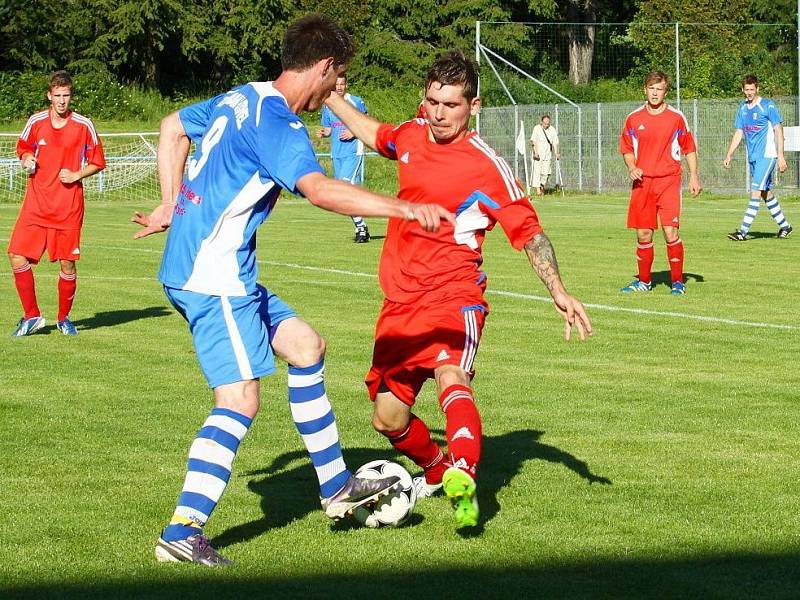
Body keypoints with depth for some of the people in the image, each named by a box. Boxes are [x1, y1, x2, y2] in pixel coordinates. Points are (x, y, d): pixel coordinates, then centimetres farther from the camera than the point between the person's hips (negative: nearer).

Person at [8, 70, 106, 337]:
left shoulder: (84, 125, -1)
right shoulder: (36, 122, 4)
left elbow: (97, 163, 7)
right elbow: (23, 149, 21)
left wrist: (77, 175, -10)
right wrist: (26, 160, -2)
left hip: (69, 207, -2)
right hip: (36, 204, 2)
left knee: (67, 263, 0)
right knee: (18, 256, -9)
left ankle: (64, 318, 21)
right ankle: (32, 316, 6)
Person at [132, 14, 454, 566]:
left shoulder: (241, 99, 12)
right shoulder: (275, 121, -18)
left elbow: (173, 127, 29)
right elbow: (320, 190, -34)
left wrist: (172, 205, 29)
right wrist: (403, 208, -38)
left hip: (230, 277, 10)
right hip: (213, 278, -10)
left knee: (305, 345, 18)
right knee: (240, 399, -13)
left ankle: (336, 486, 25)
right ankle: (182, 533, -16)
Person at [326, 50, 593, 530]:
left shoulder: (487, 167, -11)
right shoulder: (412, 135, 7)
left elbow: (529, 232, -7)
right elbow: (374, 134, 32)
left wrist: (559, 292, -17)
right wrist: (329, 96, 34)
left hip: (454, 296, -6)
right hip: (400, 299, 6)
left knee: (451, 374, -35)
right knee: (388, 418, 7)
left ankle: (463, 480, -58)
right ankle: (438, 472, 38)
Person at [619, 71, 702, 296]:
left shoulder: (676, 117, 1)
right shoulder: (634, 119, 7)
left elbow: (689, 148, 9)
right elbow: (627, 149, 16)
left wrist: (694, 176, 1)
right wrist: (631, 168, -3)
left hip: (668, 180, -3)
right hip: (642, 182, 3)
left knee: (670, 231, -11)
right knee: (643, 235, 5)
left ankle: (677, 281, -1)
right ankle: (644, 281, 19)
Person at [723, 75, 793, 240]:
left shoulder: (768, 106, -7)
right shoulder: (742, 108, 11)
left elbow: (778, 131, -8)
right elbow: (738, 134, 17)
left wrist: (781, 156, -14)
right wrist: (729, 155, 9)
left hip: (767, 155, -7)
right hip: (753, 157, 7)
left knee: (756, 191, -13)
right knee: (766, 192, 12)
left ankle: (743, 231, -18)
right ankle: (785, 226, 25)